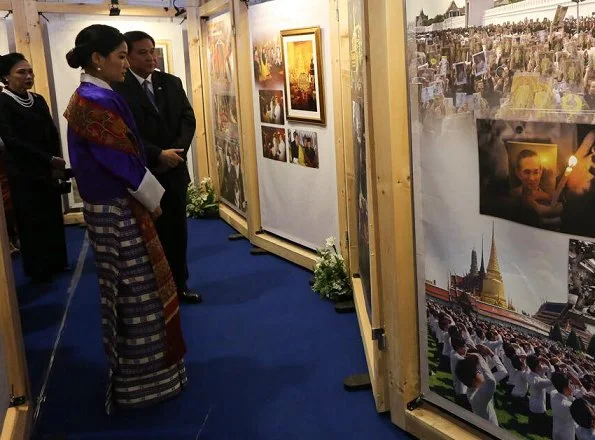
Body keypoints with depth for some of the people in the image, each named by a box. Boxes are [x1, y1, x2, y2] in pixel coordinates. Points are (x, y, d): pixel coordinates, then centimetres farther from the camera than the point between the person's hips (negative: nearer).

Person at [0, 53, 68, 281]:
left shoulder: (38, 101, 9)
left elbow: (53, 134, 6)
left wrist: (55, 164, -9)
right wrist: (50, 160, -18)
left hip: (48, 170, 5)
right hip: (23, 172, -5)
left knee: (53, 216, 7)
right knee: (31, 220, 4)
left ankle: (57, 262, 23)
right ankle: (38, 269, 17)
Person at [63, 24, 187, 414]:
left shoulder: (91, 98, 10)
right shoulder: (97, 101, -20)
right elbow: (123, 160, -19)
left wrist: (148, 195, 13)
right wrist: (154, 198, -7)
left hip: (113, 206, 10)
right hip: (118, 211, -10)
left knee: (129, 292, 19)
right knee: (136, 293, 2)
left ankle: (133, 370, 34)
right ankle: (141, 380, 16)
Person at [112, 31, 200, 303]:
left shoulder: (171, 82, 9)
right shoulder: (117, 88, -10)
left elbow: (188, 119, 4)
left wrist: (176, 151, -12)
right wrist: (158, 155, -19)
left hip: (174, 170, 5)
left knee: (177, 229, 13)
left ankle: (179, 284, 27)